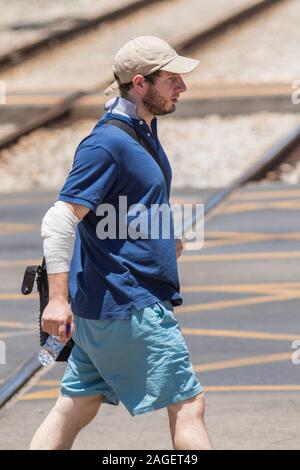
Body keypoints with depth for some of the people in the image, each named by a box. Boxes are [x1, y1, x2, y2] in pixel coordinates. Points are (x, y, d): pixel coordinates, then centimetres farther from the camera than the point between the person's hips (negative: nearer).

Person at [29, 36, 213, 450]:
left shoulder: (143, 129, 13)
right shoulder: (108, 144, -18)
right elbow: (59, 222, -22)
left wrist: (161, 239, 14)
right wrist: (58, 299, -27)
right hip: (127, 305, -10)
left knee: (76, 408, 11)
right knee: (187, 404, -5)